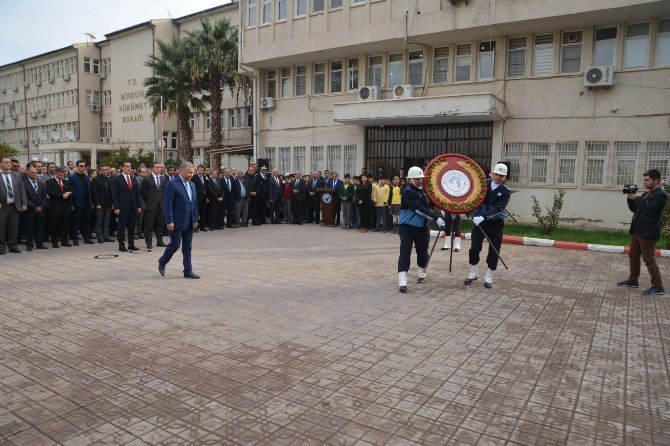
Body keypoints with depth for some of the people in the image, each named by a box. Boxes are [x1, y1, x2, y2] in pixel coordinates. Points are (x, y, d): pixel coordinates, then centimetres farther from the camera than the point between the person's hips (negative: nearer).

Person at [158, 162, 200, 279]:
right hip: (177, 221, -7)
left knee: (187, 248, 9)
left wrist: (195, 219, 12)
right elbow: (168, 204, -13)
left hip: (189, 222, 7)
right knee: (175, 245, 0)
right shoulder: (172, 184, -9)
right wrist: (169, 221, -17)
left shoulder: (192, 185, 13)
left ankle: (188, 271, 13)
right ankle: (162, 262, 25)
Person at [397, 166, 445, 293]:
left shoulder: (422, 189, 10)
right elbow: (420, 209, -24)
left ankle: (422, 273, 39)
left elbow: (429, 204, 24)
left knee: (422, 251, 15)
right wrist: (436, 218, -26)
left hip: (422, 227, 7)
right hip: (407, 227, -7)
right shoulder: (408, 192, -16)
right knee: (405, 252, -14)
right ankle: (402, 281, -17)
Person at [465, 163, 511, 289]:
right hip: (479, 220, 2)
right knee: (474, 248, 3)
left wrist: (483, 217, -32)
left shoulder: (506, 191, -7)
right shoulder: (483, 184, 1)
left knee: (494, 251, 2)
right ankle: (472, 273, 22)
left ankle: (489, 277, 17)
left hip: (496, 223, -2)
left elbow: (498, 208, -20)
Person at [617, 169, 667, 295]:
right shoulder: (646, 194, 17)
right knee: (633, 256, 16)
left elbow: (649, 209, -24)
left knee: (648, 259, -6)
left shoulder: (661, 195, -11)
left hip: (648, 233, -10)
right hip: (637, 230, 10)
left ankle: (658, 286, 1)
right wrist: (630, 198, 2)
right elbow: (633, 209, 18)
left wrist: (636, 198, -14)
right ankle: (633, 280, 28)